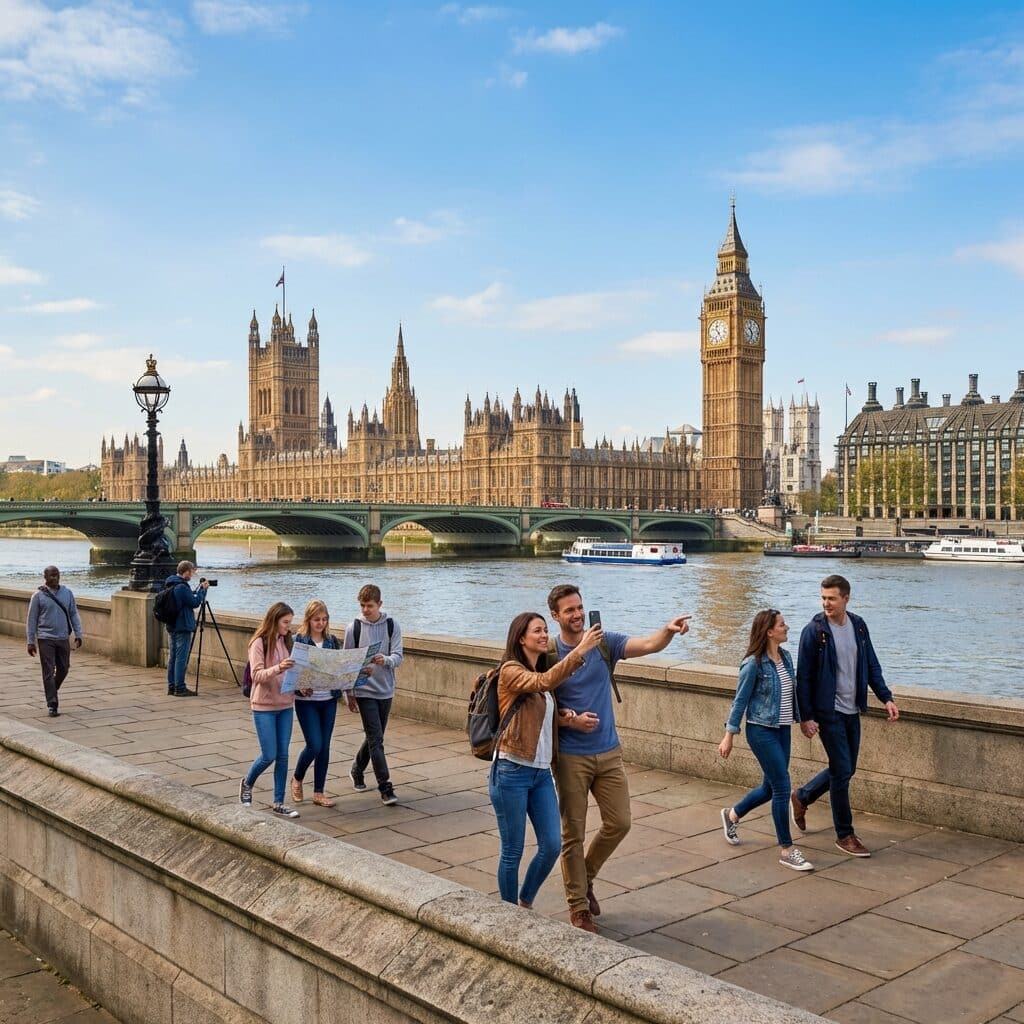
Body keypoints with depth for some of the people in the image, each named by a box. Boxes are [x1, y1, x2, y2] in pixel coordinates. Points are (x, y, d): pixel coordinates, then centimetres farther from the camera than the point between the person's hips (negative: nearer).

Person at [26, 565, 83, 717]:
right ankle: (52, 705, 1)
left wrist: (78, 635, 4)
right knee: (49, 672, -4)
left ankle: (51, 691, 36)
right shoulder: (38, 595, -3)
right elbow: (32, 619, 0)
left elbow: (74, 614, 9)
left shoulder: (67, 593, 5)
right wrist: (31, 641, -3)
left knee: (63, 669, 11)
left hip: (63, 638, 3)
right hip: (46, 639, -3)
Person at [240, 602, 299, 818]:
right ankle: (247, 784, 27)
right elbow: (257, 675, -19)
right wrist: (278, 668, -34)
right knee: (269, 755, -2)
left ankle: (278, 803, 15)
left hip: (286, 705, 6)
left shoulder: (286, 641, 7)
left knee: (282, 755, 6)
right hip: (264, 706, -6)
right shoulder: (259, 643, -11)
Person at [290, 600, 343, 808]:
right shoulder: (298, 641, -6)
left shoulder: (332, 640, 6)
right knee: (314, 745, -8)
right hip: (306, 701, -4)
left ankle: (319, 792, 16)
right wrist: (299, 687, -23)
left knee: (325, 746, 6)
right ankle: (297, 779, 21)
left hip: (329, 700, 4)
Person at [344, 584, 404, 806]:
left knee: (374, 737, 16)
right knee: (376, 739, -8)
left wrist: (385, 660, -27)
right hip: (364, 690, -3)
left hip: (385, 691, 3)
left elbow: (398, 657, -6)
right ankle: (385, 788, -5)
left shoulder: (391, 625, 0)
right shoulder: (354, 628, -4)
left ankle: (357, 770, 39)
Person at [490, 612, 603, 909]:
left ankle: (526, 904, 27)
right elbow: (544, 683, -31)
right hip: (512, 772, -7)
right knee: (513, 851, 3)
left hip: (542, 772, 7)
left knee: (552, 845, 5)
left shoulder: (541, 670, 13)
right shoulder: (511, 671, -11)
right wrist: (580, 650, -36)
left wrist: (563, 715, 3)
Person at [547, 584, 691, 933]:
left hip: (608, 752, 4)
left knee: (619, 823, 8)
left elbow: (649, 645, -16)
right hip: (571, 757, -3)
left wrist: (669, 630, -36)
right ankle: (578, 908, 19)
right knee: (573, 834, 4)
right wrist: (571, 720, -21)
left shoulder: (604, 643, -2)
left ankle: (585, 878, 33)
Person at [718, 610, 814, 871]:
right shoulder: (753, 664, -16)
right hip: (762, 731, -8)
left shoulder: (786, 658, 5)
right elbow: (740, 701, -11)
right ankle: (787, 850, 6)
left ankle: (732, 815, 40)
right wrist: (729, 736, -8)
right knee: (782, 787, -7)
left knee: (770, 787, 16)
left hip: (782, 730, 8)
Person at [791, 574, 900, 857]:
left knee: (845, 770, 13)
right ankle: (845, 835, 11)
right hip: (828, 712, -6)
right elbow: (803, 677, -11)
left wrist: (886, 698, 2)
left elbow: (871, 665, 11)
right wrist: (806, 716, -13)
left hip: (852, 711, 6)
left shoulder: (858, 626, 3)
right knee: (842, 771, -4)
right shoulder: (814, 631, -13)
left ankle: (802, 797, 36)